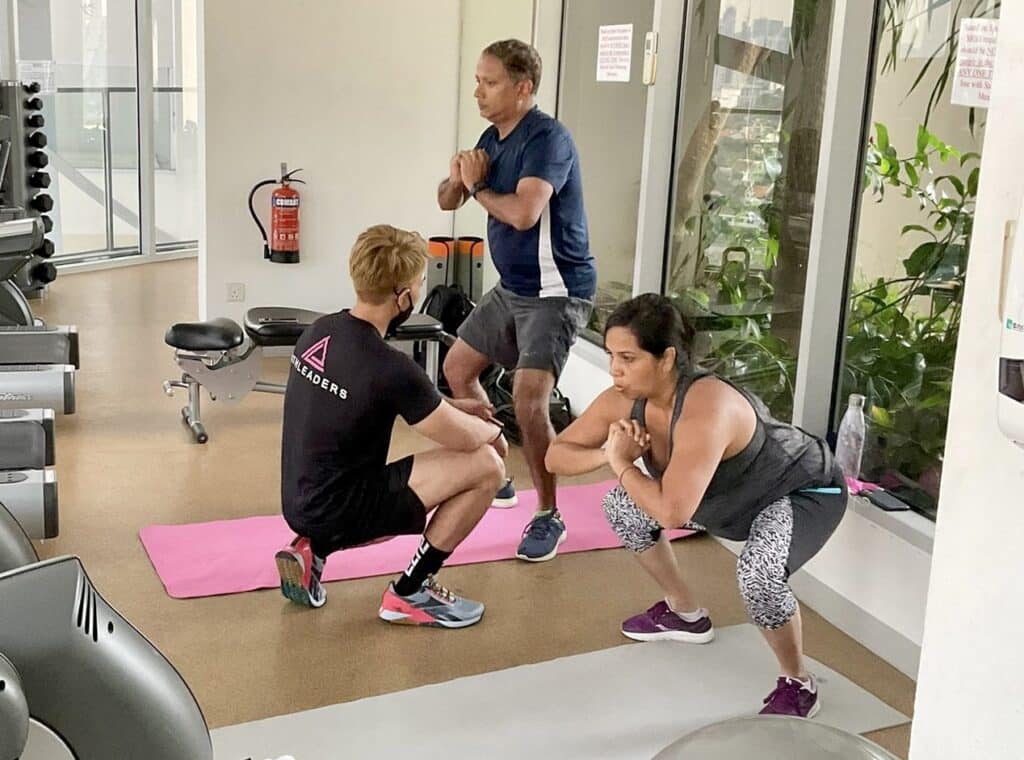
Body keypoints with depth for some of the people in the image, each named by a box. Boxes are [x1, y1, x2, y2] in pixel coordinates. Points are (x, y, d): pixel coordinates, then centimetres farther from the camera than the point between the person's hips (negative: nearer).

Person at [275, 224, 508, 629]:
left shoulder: (319, 331, 1)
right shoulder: (390, 369, -25)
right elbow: (466, 440, -12)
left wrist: (450, 407, 16)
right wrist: (494, 432, 10)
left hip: (301, 501, 8)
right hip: (337, 511, -8)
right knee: (487, 465, -8)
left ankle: (313, 549, 14)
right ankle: (410, 593, 2)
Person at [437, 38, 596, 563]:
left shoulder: (548, 138, -20)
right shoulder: (492, 138, 7)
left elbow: (523, 212, -35)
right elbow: (448, 201, 12)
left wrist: (478, 187, -14)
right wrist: (457, 178, -13)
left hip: (556, 292, -10)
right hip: (511, 288, 10)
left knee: (528, 399, -21)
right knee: (457, 368, 16)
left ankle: (548, 517, -4)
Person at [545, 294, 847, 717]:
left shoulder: (705, 410, -40)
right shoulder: (624, 400, -17)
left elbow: (672, 512, -46)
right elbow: (556, 456, -9)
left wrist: (621, 463, -30)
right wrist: (608, 454, -29)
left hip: (804, 493, -8)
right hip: (733, 496, 8)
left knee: (758, 573, -36)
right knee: (622, 507, 7)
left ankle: (798, 687, -6)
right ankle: (685, 614, 27)